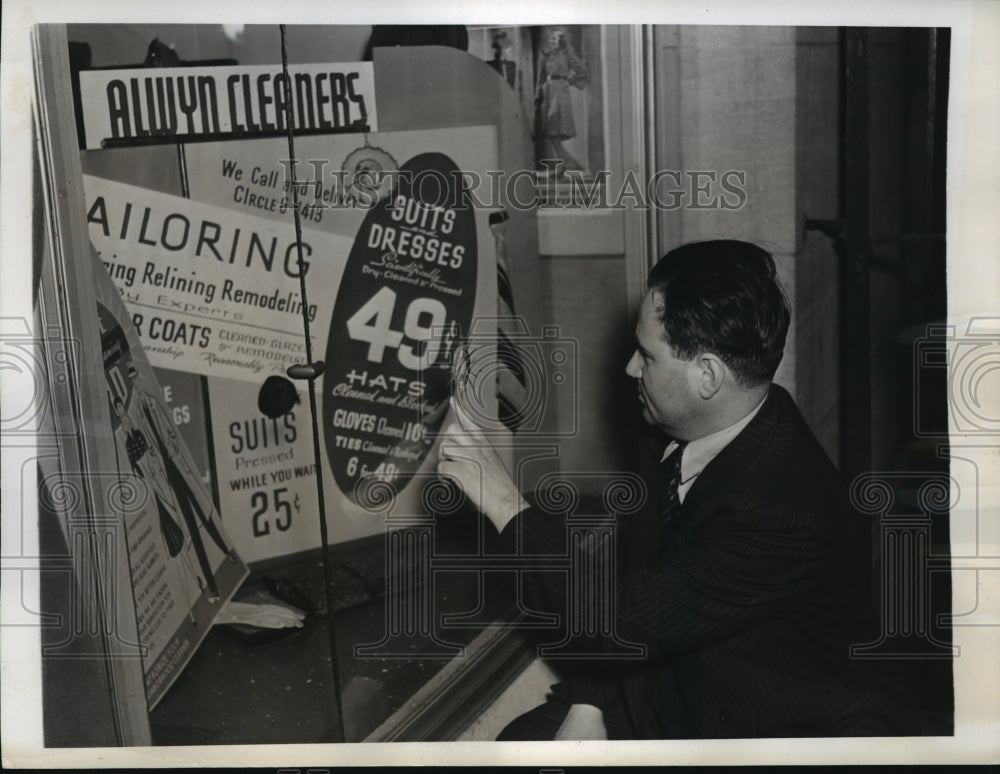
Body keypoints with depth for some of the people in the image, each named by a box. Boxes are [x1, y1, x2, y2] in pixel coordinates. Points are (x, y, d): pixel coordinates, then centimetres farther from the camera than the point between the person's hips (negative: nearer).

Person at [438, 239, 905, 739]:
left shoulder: (787, 512, -32)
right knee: (522, 739, -8)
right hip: (674, 688, 7)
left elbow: (628, 622, -29)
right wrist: (588, 704, -3)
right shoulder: (677, 438, -7)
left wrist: (507, 503, -24)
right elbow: (628, 574, 5)